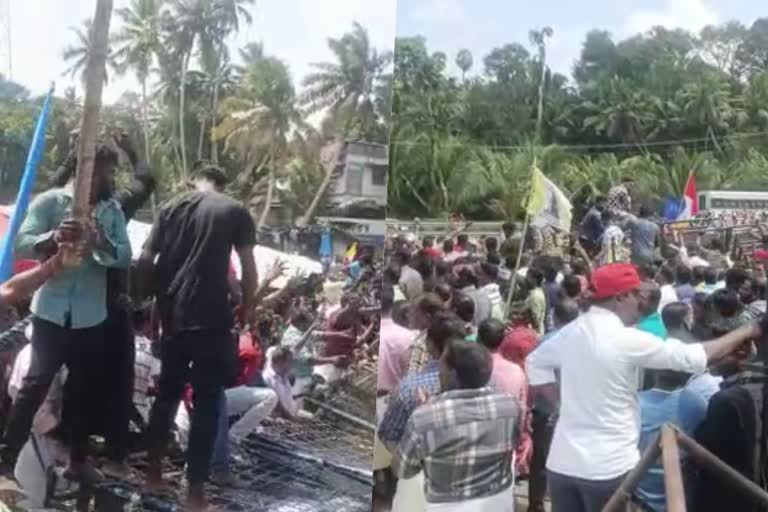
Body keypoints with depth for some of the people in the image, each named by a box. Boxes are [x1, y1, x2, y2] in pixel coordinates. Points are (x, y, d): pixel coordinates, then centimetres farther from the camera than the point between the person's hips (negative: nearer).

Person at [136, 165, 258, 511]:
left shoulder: (172, 208, 12)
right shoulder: (235, 212, 3)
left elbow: (145, 260, 7)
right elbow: (249, 268, -3)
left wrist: (155, 298, 17)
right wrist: (247, 309, 7)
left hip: (173, 314, 4)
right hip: (211, 317, -4)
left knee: (167, 392, 18)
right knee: (207, 402, 2)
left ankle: (153, 474, 28)